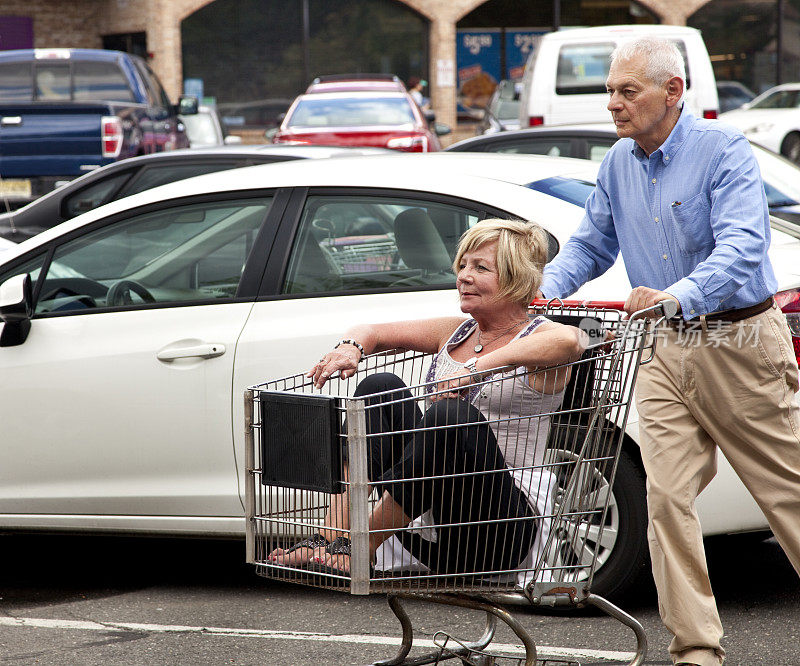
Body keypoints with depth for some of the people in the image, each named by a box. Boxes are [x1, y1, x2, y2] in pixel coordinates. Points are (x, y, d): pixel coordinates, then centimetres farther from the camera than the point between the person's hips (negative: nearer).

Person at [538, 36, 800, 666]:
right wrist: (545, 289, -1)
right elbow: (592, 244, 19)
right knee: (667, 494, -5)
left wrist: (679, 295, -42)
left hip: (739, 343, -6)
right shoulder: (619, 164, 8)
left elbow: (742, 246, -26)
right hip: (666, 352, 6)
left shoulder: (723, 150, -14)